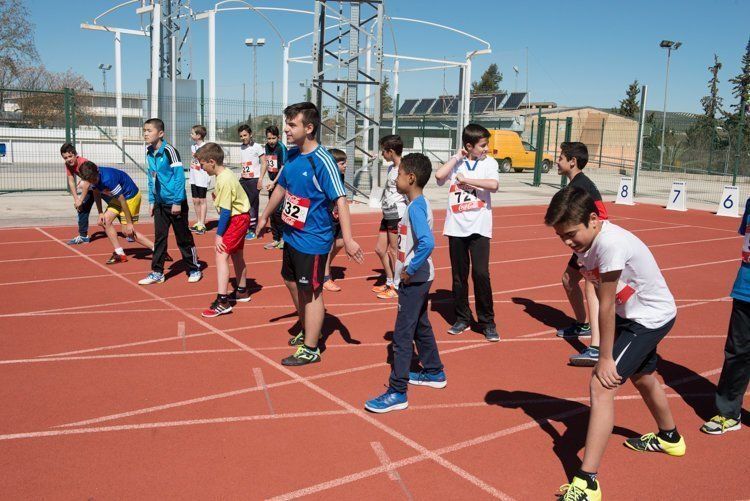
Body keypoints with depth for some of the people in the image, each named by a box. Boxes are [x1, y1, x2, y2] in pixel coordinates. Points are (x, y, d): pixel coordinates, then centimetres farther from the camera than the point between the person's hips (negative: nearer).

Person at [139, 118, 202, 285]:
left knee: (183, 238, 4)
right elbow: (151, 178, 15)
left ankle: (194, 269, 18)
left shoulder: (169, 151, -16)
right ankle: (157, 272, 15)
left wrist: (177, 202, -18)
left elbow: (179, 176, -17)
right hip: (160, 203, 7)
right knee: (159, 238, 8)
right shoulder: (149, 153, 7)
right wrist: (152, 200, 12)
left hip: (175, 203, -6)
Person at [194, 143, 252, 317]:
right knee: (236, 254, 22)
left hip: (237, 219, -11)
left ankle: (222, 302, -17)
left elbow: (225, 211, -23)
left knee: (222, 255, -14)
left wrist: (219, 234, -18)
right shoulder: (224, 174, 4)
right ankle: (242, 292, 39)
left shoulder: (224, 180, -24)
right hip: (239, 217, 11)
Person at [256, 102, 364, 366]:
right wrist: (265, 216, 26)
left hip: (312, 240, -9)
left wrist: (347, 239, -34)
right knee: (291, 282, 22)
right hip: (291, 234, 9)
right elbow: (281, 187, 18)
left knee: (310, 292, 2)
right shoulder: (292, 155, 3)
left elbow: (340, 198, -26)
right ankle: (306, 331, 44)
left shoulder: (322, 161, -21)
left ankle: (310, 349, 17)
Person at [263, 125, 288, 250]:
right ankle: (276, 239, 20)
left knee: (278, 211, -9)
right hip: (272, 183, 8)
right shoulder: (267, 146, 8)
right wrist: (269, 180, 6)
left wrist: (274, 182, -18)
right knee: (272, 212, 11)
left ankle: (283, 237, 8)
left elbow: (283, 168, -16)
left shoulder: (281, 147, -13)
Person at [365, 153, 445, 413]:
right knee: (421, 326, 23)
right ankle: (434, 372, 39)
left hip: (413, 280, -10)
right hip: (418, 279, 10)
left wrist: (410, 270, -24)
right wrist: (410, 270, 11)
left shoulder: (416, 207, -21)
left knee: (402, 333, -5)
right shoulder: (419, 204, 9)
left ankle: (397, 392, 1)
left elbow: (427, 243, -34)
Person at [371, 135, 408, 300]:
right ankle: (389, 283, 28)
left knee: (393, 251, -1)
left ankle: (397, 288, 12)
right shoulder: (390, 168, 13)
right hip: (387, 215, 10)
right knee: (380, 249, 14)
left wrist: (404, 220, -19)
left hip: (398, 215, -10)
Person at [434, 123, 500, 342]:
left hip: (479, 227, -2)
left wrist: (465, 179, -11)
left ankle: (487, 322, 5)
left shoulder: (489, 162, 2)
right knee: (458, 275, 9)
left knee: (481, 274, -9)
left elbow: (494, 185, -16)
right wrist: (457, 157, -6)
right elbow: (439, 176, -15)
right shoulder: (455, 162, 5)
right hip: (456, 227, 2)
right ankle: (462, 319, 23)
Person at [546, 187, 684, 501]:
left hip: (652, 317, -10)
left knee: (602, 385, -19)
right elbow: (605, 302, -6)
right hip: (631, 314, 10)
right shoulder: (584, 242, -9)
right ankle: (669, 438, 59)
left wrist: (605, 358, -20)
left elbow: (606, 307, -28)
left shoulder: (611, 243, -35)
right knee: (642, 378, 30)